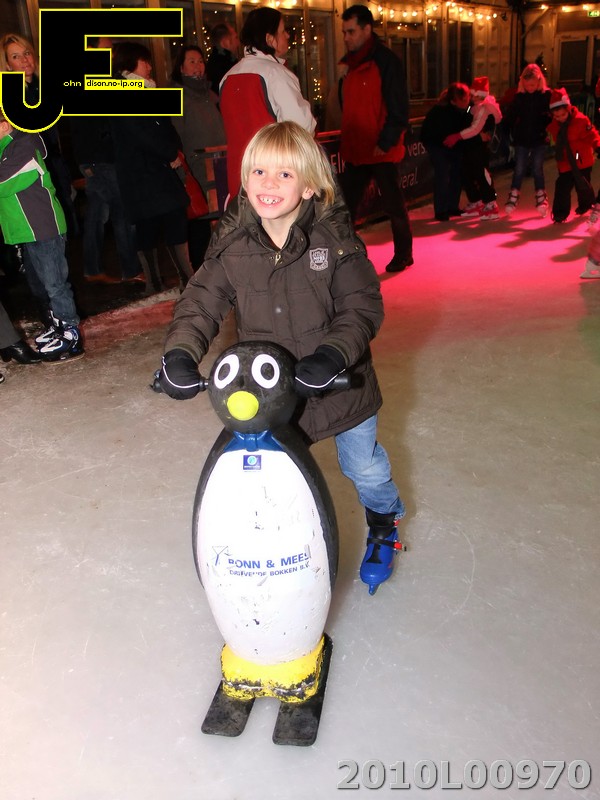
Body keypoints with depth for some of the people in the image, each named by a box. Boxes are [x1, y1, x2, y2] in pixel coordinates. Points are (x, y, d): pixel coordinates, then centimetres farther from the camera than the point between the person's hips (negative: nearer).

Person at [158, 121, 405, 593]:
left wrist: (333, 353, -33)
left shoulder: (334, 239, -15)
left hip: (339, 384, -1)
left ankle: (384, 524, 52)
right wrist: (181, 352, -23)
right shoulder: (232, 247, -7)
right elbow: (201, 302, -5)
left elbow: (363, 308, -16)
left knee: (365, 467, 19)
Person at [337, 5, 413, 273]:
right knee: (345, 206, 6)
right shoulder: (352, 64, 14)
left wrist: (386, 142, -18)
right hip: (355, 151, 7)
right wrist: (346, 142, 14)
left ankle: (403, 254, 19)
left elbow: (399, 110, -13)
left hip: (383, 152, -7)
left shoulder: (386, 61, -9)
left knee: (393, 205, 4)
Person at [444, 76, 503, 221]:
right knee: (467, 174, 12)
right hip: (470, 145, 9)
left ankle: (491, 206, -5)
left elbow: (475, 129, -23)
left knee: (482, 174, -10)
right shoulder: (474, 106, 12)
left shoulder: (485, 107, -13)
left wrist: (457, 136, -28)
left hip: (479, 145, -9)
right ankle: (475, 203, 24)